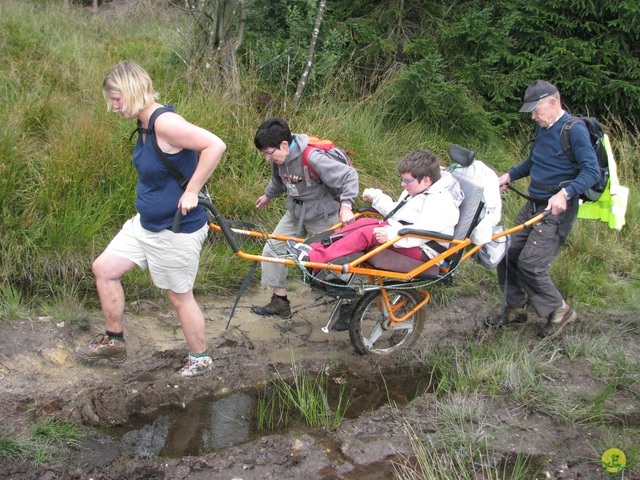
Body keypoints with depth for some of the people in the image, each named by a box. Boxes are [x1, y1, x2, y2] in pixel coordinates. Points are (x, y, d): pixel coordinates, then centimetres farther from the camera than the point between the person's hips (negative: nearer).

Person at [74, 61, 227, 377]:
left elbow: (215, 145, -34)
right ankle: (114, 342, 27)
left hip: (177, 231, -10)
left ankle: (200, 359, 28)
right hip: (146, 223, 10)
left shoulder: (165, 123, -26)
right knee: (104, 268, 12)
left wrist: (191, 191, -28)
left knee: (180, 296, 7)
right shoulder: (146, 125, 3)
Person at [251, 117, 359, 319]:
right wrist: (268, 196, 37)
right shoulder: (279, 159, -5)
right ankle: (280, 302, 15)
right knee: (272, 250, 3)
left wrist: (346, 206, -34)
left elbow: (349, 175, -27)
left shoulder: (312, 158, -30)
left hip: (322, 217, -7)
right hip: (296, 213, 8)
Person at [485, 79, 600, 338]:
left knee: (530, 264, -14)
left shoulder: (574, 130, -15)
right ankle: (515, 309, 25)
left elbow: (592, 171, -22)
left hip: (557, 210, -9)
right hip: (533, 205, 9)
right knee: (507, 256, 8)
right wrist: (509, 175, 11)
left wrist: (564, 193, -36)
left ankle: (559, 311, 8)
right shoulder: (543, 128, 12)